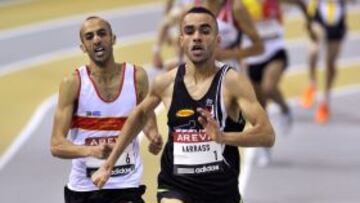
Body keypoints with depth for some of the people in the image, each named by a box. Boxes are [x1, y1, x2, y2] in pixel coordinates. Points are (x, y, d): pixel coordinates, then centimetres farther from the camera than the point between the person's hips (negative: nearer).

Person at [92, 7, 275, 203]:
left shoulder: (232, 82, -10)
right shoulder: (166, 82, 1)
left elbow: (267, 135, -20)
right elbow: (139, 114, 22)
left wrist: (223, 136, -37)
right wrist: (109, 164, 23)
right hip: (175, 186, 0)